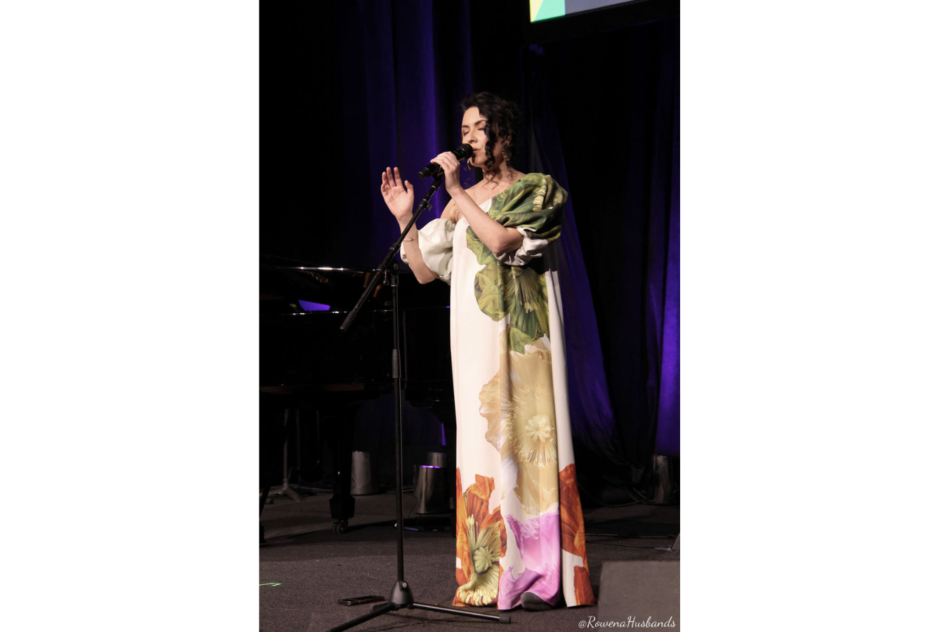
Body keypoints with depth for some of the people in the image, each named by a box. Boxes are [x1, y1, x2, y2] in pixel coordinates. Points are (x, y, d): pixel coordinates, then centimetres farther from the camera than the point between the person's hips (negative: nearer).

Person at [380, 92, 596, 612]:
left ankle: (540, 575, -5)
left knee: (527, 437, -8)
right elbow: (425, 271, 15)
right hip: (475, 340, 5)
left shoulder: (537, 192, 2)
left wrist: (456, 190, -14)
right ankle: (490, 574, 5)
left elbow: (500, 240, -17)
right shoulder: (462, 202, 16)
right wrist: (405, 219, 4)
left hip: (521, 337, -4)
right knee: (485, 440, 1)